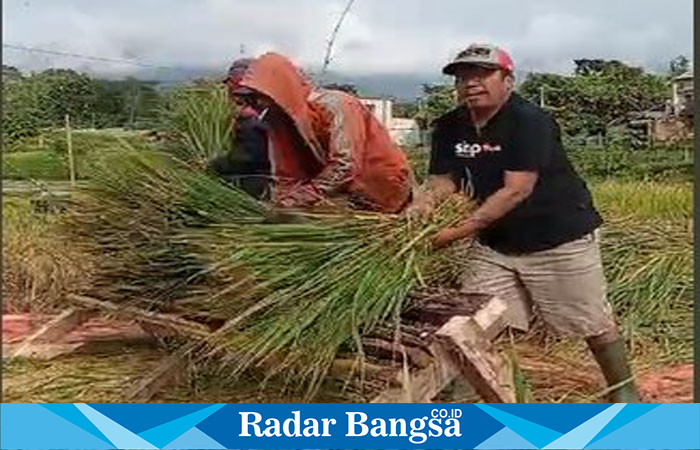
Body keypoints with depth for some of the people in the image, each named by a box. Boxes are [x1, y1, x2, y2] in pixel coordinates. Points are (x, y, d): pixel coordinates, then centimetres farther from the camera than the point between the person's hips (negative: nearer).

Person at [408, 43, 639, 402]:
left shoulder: (530, 120, -21)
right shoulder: (449, 127, 1)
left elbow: (517, 190, -28)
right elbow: (442, 179, -1)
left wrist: (460, 231, -32)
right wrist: (424, 203, -26)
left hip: (560, 237, -5)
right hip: (494, 242, 6)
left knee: (593, 323, 9)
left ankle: (624, 392, 31)